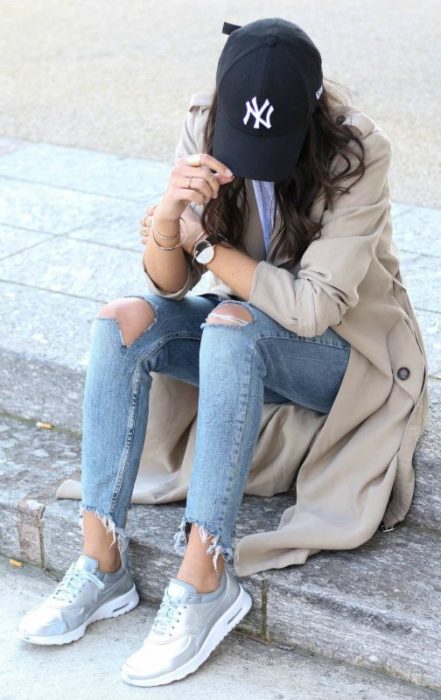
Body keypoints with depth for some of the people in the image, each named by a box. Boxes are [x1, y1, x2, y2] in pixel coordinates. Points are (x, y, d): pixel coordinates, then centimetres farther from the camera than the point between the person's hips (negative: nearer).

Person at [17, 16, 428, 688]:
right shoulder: (204, 138, -10)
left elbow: (312, 308, -28)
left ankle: (205, 581, -33)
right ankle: (102, 564, -22)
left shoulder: (357, 160, -23)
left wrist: (201, 242, -19)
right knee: (124, 319, -21)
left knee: (232, 323, -35)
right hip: (245, 345, 5)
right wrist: (169, 212, -33)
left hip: (344, 356, -5)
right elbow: (170, 285, -12)